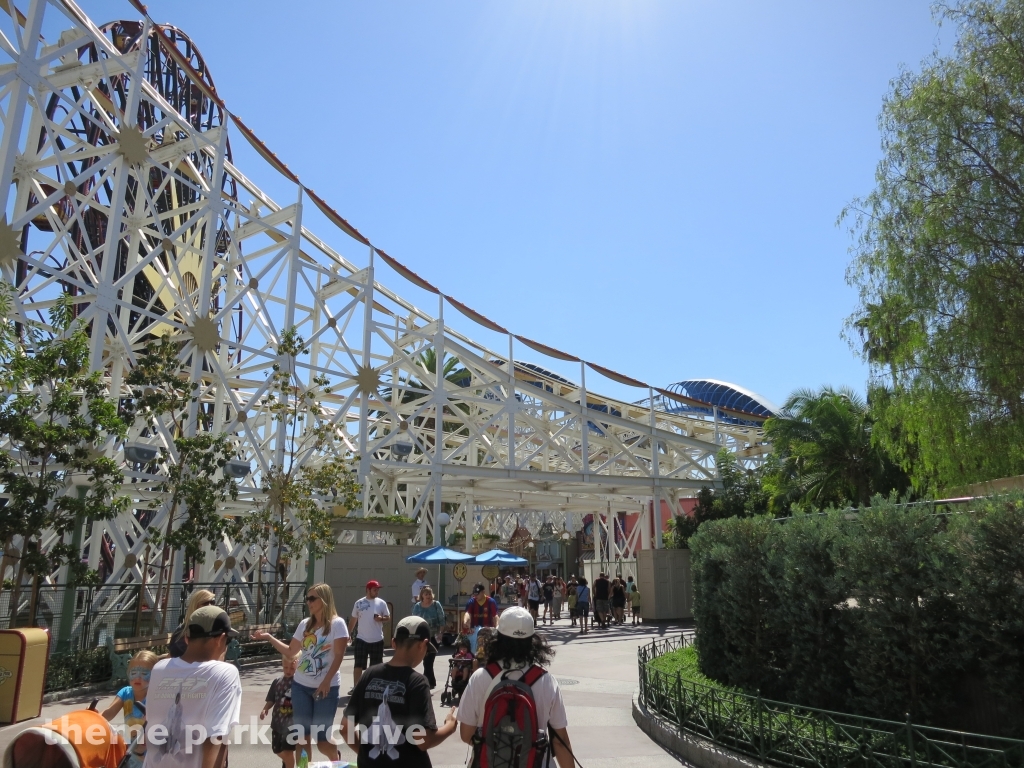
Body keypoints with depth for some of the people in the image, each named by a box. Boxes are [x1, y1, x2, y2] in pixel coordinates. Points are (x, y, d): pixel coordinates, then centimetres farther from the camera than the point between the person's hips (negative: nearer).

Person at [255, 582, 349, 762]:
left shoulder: (337, 623, -10)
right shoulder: (305, 624, 7)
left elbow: (339, 655, -13)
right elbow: (291, 651, 12)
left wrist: (326, 682, -19)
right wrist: (269, 637, 5)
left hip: (326, 687, -5)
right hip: (301, 685, 5)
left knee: (321, 737, 1)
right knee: (301, 735, 6)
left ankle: (335, 760, 28)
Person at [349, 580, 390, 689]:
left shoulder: (381, 603, 1)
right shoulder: (359, 603, 1)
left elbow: (388, 617, 5)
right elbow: (353, 619, 8)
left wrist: (381, 618, -16)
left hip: (377, 640, 1)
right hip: (361, 639, 0)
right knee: (358, 665, 0)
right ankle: (355, 687, 9)